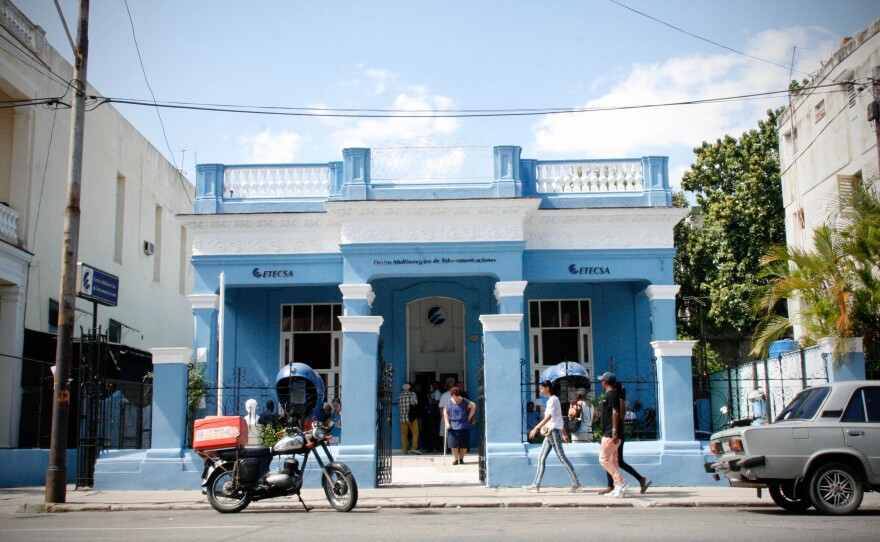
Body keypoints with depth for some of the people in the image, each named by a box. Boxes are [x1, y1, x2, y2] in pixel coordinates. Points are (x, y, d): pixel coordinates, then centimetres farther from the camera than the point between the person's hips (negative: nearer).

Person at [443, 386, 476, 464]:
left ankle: (461, 458, 16)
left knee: (464, 444, 1)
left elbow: (473, 406, 8)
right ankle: (455, 458, 8)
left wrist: (469, 417, 4)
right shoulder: (449, 402, 1)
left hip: (464, 426, 0)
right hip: (453, 426, 0)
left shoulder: (464, 402, -1)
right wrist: (447, 422, -4)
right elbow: (445, 412, 6)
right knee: (453, 444, -5)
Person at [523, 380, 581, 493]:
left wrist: (536, 428, -25)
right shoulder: (552, 399, 17)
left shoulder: (553, 400, -13)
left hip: (554, 432, -10)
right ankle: (536, 485, 5)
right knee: (541, 458, 6)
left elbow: (548, 417, -22)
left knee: (562, 458, -5)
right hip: (550, 433, 10)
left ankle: (575, 483, 1)